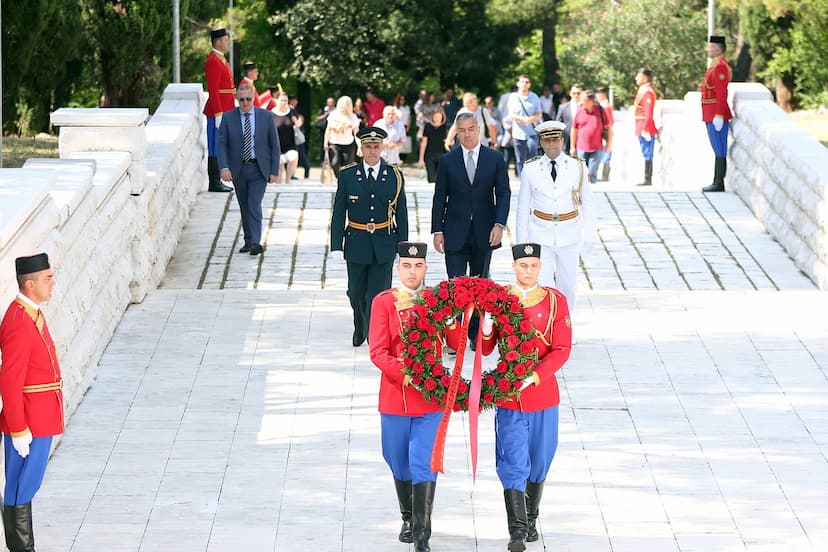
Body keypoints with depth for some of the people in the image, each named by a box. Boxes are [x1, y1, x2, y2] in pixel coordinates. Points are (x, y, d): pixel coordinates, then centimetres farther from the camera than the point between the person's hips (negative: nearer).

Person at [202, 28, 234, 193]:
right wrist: (219, 114, -22)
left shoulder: (221, 60, 17)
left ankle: (217, 181, 16)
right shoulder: (213, 61, -15)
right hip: (218, 112, -10)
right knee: (216, 148, -6)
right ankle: (214, 183, -3)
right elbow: (213, 91, -19)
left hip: (225, 110, 10)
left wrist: (229, 111, 22)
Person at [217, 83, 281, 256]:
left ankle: (256, 243, -22)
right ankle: (248, 241, 21)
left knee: (254, 205, -15)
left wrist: (275, 171, -2)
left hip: (259, 169, -2)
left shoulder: (266, 116, 0)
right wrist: (224, 167, -18)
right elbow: (221, 144, -3)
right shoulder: (229, 118, 1)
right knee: (244, 206, 10)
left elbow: (274, 145, 3)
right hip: (238, 169, 2)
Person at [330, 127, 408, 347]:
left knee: (378, 293, -5)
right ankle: (360, 326, 38)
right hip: (356, 244, 1)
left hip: (384, 245, -1)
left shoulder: (395, 176, 0)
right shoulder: (347, 175, -1)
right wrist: (336, 246, -5)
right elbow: (338, 213, 0)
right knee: (356, 293, 12)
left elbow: (401, 214, 5)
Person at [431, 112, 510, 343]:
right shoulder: (447, 161, 2)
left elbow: (503, 193, 2)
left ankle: (475, 335, 19)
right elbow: (440, 197, 4)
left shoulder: (494, 158, 2)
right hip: (455, 233, -1)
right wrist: (437, 230, -2)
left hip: (483, 233, 1)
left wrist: (499, 224, -11)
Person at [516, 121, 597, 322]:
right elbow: (523, 207, 3)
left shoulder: (577, 168, -2)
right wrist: (521, 241, 3)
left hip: (569, 234, 1)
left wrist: (590, 236, 0)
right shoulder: (530, 170, -3)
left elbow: (588, 203, 3)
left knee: (567, 284, 11)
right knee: (542, 285, -10)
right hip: (540, 234, -1)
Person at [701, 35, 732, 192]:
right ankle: (717, 183, 14)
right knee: (718, 150, 11)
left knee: (719, 150, -7)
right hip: (712, 115, 11)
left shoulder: (720, 66, -15)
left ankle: (719, 183, -6)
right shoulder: (716, 65, 17)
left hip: (716, 115, -11)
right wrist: (704, 87, 11)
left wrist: (718, 116, -23)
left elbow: (722, 93, -20)